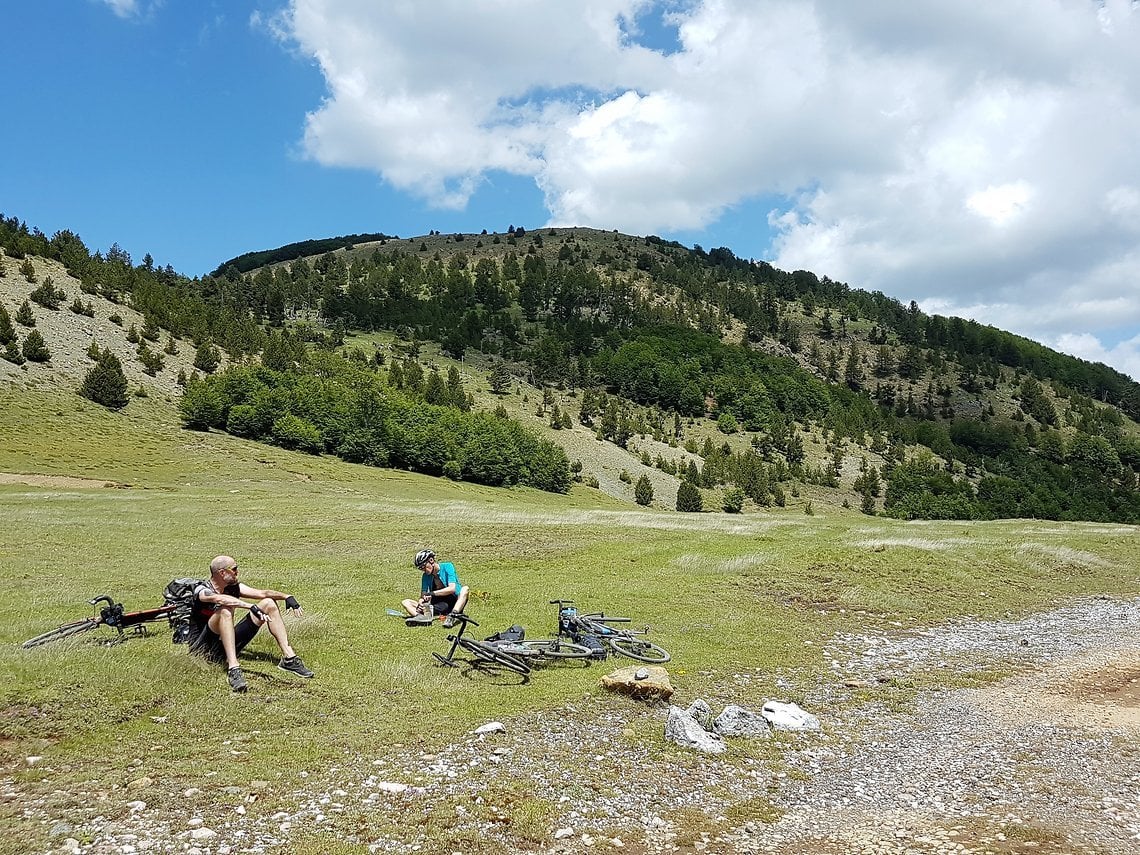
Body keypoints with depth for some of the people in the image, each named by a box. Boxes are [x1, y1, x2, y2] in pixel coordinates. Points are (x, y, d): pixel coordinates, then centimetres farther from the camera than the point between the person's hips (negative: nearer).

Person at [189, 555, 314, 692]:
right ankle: (233, 668, -45)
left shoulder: (233, 587, 6)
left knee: (269, 604, -2)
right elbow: (220, 599, -36)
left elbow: (262, 593, -4)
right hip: (203, 648, -7)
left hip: (227, 645, 7)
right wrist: (252, 607, -47)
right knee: (225, 610, -35)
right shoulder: (202, 591, -14)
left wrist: (287, 597, -22)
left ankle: (289, 658, -9)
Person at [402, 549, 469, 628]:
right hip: (437, 606, 4)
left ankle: (452, 616, -49)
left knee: (465, 588, -31)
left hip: (454, 605, -4)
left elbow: (452, 588, -20)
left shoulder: (447, 567, -7)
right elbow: (423, 595, -3)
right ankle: (422, 617, -39)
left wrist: (432, 593, -27)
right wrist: (420, 603, -26)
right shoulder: (426, 576, 6)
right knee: (406, 602, -7)